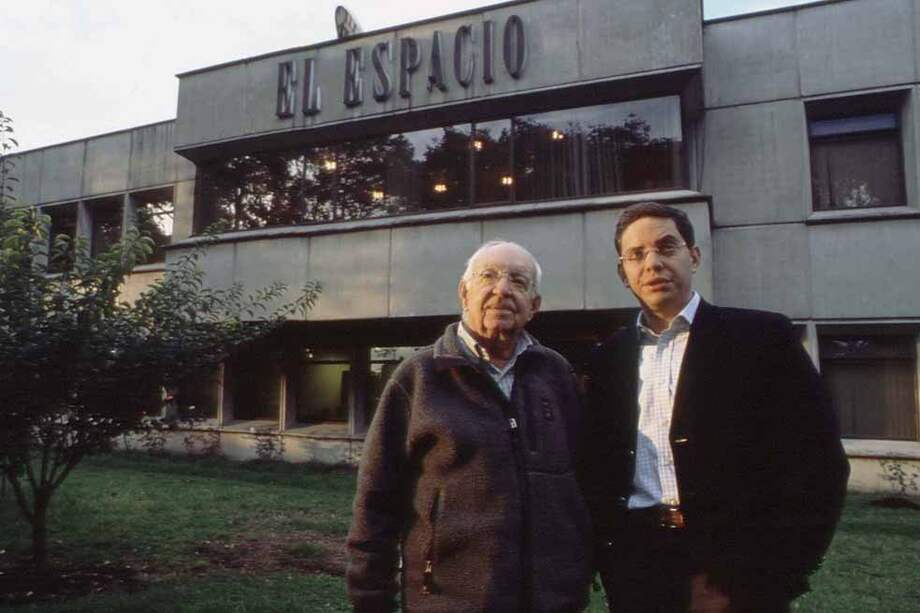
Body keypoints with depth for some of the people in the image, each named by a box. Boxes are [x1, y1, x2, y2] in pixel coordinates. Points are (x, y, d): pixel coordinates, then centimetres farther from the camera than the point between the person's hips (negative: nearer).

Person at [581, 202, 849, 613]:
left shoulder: (763, 337, -4)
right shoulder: (608, 359, 6)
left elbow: (817, 463, -8)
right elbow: (596, 468, 8)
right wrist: (611, 564, -3)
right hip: (636, 573, 3)